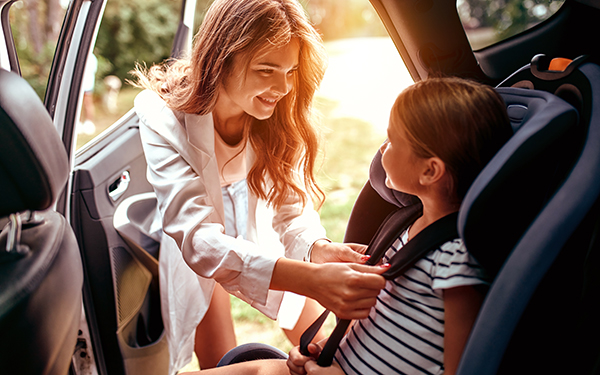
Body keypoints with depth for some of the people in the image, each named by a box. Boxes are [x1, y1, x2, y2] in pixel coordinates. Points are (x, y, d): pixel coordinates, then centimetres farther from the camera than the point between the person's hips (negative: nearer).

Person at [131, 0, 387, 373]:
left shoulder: (280, 114, -23)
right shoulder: (163, 116, -35)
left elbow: (292, 205, -19)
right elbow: (198, 238, -44)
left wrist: (318, 249, -44)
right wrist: (310, 278, -58)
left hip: (256, 237, 3)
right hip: (187, 254, -3)